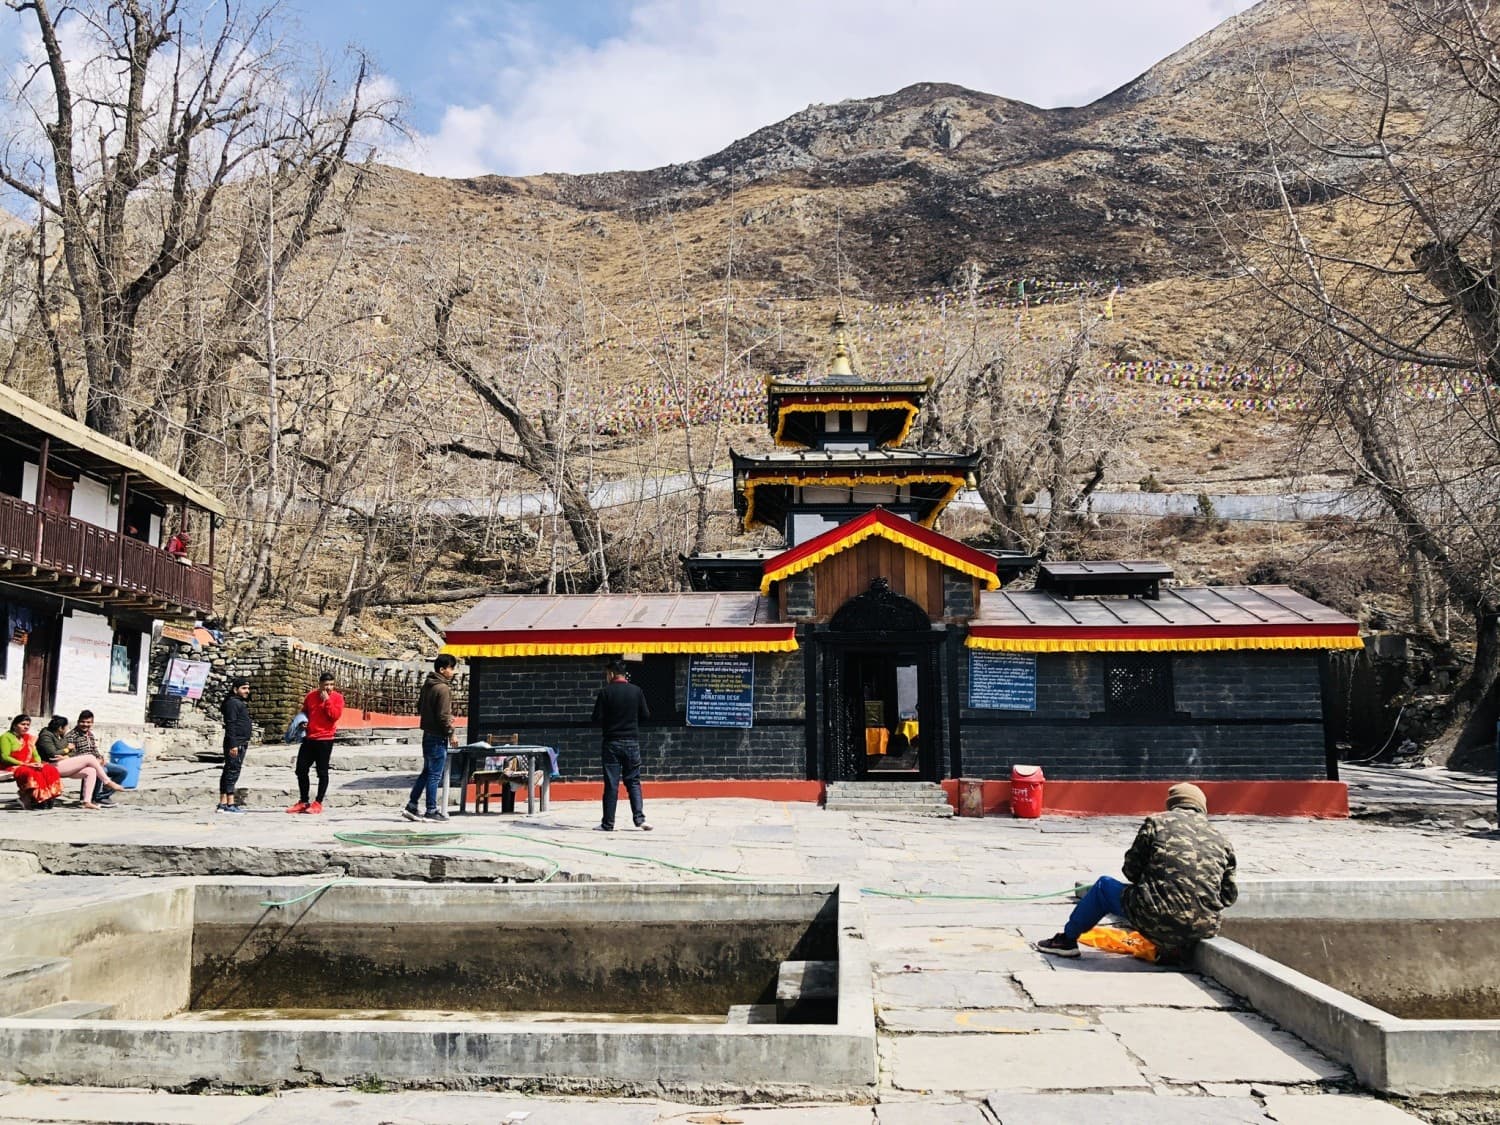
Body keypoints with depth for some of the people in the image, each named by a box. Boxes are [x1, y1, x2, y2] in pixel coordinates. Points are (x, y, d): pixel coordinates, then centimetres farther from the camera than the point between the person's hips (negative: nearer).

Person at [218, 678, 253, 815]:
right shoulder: (232, 703, -11)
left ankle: (223, 803, 14)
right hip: (235, 743, -11)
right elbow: (230, 725, -18)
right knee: (232, 771, -11)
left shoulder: (240, 703, 21)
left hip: (240, 743, 11)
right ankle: (230, 804, -13)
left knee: (228, 772, 10)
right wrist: (233, 744, -23)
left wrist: (245, 743, 25)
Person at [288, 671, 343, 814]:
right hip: (308, 738, 5)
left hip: (325, 739, -5)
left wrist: (327, 700, -17)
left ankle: (318, 803, 9)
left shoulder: (337, 698, -4)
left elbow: (335, 715, -17)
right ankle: (303, 802, 19)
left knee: (322, 772, 1)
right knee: (301, 770, 8)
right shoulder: (311, 696, 8)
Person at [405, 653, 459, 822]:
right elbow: (444, 715, -20)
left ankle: (411, 807, 18)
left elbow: (420, 706, 20)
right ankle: (431, 811, 4)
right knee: (435, 775, -2)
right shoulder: (443, 688, -19)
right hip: (438, 737, -9)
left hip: (428, 734, 9)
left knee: (426, 772, 17)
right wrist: (451, 733, -10)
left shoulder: (428, 685, 10)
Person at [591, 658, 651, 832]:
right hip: (632, 741, 2)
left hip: (612, 742, -2)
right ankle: (639, 818, -2)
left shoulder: (605, 692, -7)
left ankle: (608, 823, 6)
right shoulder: (637, 691, 0)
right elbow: (646, 715, 6)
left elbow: (597, 720, -8)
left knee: (611, 784, 2)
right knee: (633, 781, 9)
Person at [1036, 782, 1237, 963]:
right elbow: (1229, 895, 14)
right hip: (1204, 929, 4)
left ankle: (1067, 940, 32)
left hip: (1157, 919, -4)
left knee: (1103, 886, 21)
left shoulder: (1156, 823, 4)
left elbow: (1131, 868, 6)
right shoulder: (1220, 839, 13)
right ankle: (1175, 949, 16)